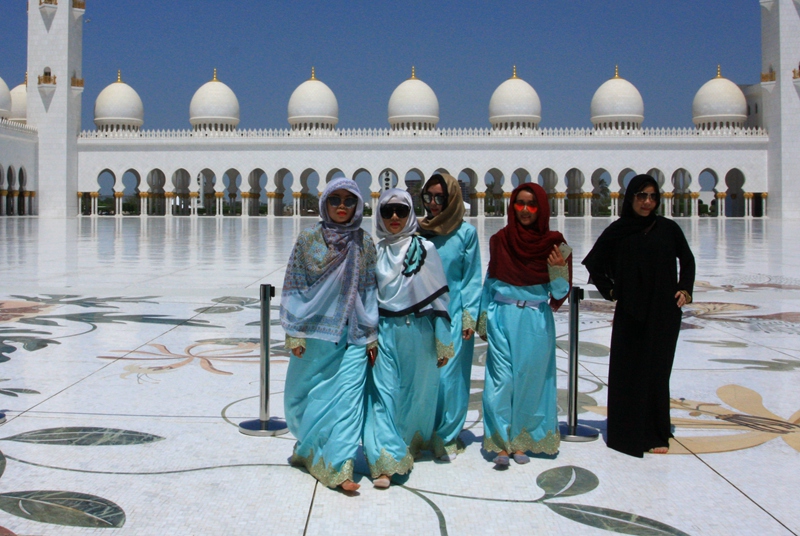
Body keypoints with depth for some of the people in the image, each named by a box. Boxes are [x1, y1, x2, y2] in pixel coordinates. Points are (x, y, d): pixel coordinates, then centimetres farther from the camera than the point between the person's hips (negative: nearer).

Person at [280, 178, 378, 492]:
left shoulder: (365, 243, 4)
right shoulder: (308, 239, 0)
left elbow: (370, 290, 7)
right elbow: (294, 287, 1)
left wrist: (372, 335, 5)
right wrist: (294, 333, -4)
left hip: (353, 334, 0)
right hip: (316, 332, 0)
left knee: (348, 395, -8)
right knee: (307, 395, 11)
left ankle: (339, 466, -6)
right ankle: (309, 449, 35)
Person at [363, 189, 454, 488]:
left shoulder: (425, 249, 0)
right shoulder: (373, 252, 6)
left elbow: (438, 296, 0)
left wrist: (442, 341, -2)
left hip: (417, 332, -1)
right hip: (383, 331, 1)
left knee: (415, 392, 9)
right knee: (382, 392, -7)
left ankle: (412, 445, 30)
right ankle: (385, 462, -8)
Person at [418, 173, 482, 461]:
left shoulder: (466, 232, -2)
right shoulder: (418, 231, 5)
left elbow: (472, 277, 0)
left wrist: (470, 316, -5)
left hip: (453, 315, -2)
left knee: (448, 375, -1)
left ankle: (446, 437, 13)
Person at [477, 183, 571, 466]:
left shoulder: (554, 243, 0)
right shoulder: (500, 240, 4)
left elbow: (560, 292, -1)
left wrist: (559, 271, -19)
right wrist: (483, 317, 10)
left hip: (536, 322, 0)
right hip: (502, 318, 0)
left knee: (531, 380, 4)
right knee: (501, 379, -5)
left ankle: (522, 441, 16)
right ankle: (501, 443, 1)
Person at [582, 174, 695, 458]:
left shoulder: (668, 228, 1)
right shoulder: (617, 231, 0)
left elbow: (687, 260, 14)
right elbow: (594, 263, 10)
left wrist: (685, 289, 1)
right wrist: (610, 291, 2)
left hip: (664, 312, 0)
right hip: (630, 314, 0)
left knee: (657, 371, 3)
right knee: (627, 370, 2)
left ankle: (656, 434, 13)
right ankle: (627, 431, 12)